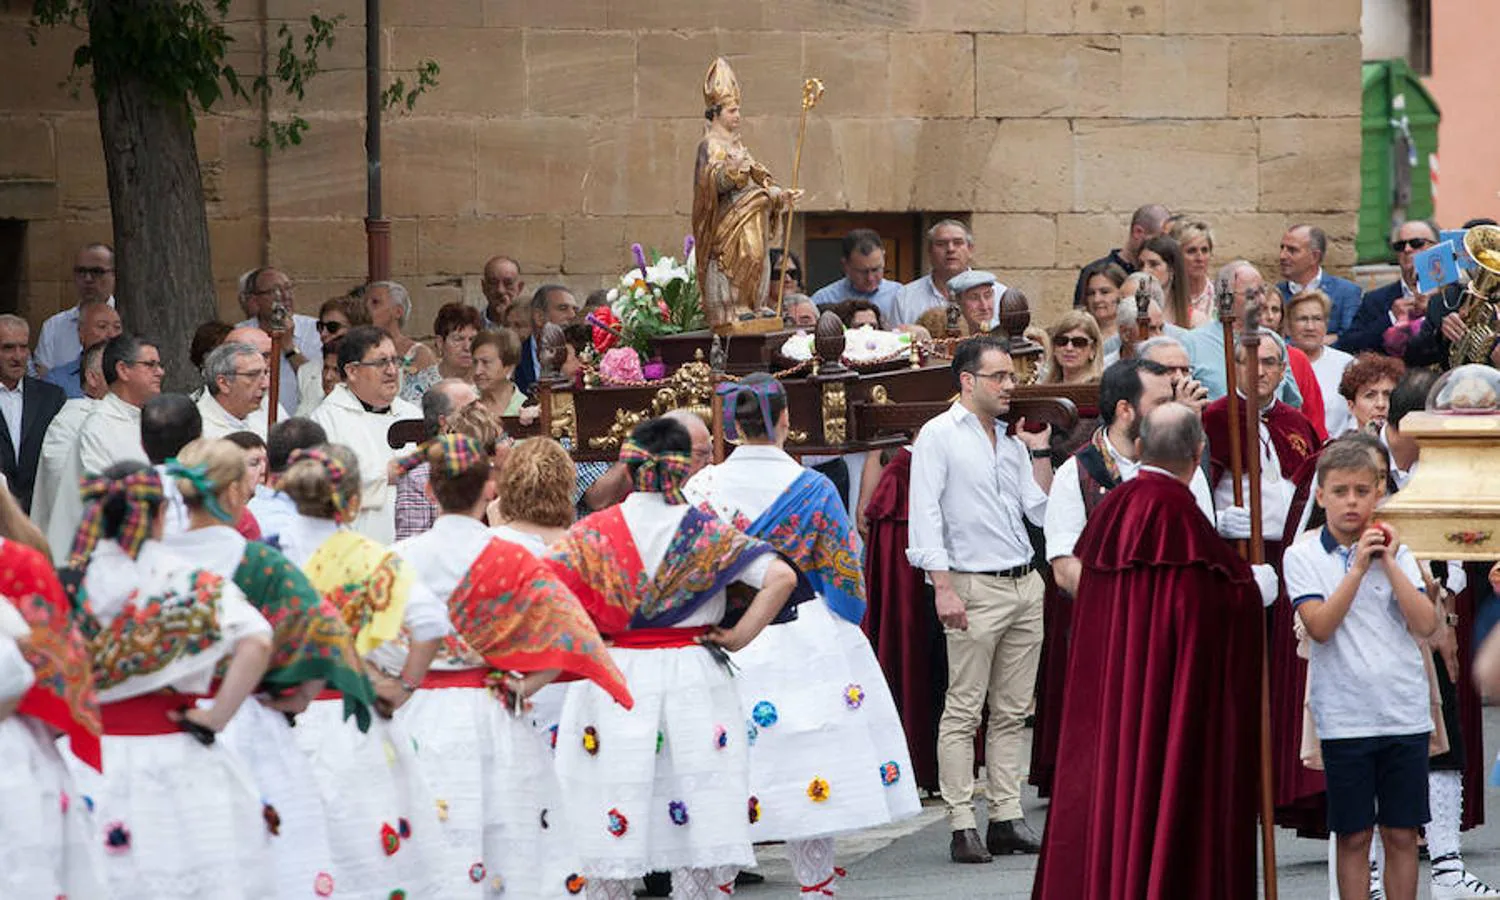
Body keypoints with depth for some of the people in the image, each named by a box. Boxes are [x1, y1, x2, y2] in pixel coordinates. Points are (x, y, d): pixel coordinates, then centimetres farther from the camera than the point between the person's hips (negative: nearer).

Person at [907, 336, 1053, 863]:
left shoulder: (1011, 442, 16)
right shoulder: (939, 436, -3)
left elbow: (1042, 512, 15)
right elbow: (925, 516, -9)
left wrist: (1040, 452, 8)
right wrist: (943, 587, -16)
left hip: (1025, 584, 7)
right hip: (975, 587, -7)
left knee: (1012, 711, 7)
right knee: (963, 711, -6)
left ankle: (1007, 819, 10)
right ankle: (962, 825, -6)